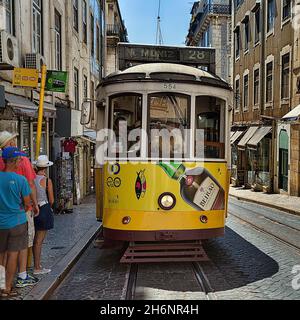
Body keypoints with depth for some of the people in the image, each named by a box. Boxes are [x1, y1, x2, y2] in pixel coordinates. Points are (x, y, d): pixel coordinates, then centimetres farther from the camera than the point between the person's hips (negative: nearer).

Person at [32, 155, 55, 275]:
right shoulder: (47, 181, -13)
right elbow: (51, 200, -9)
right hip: (44, 211, -5)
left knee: (36, 240, 16)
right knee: (39, 241, 1)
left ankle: (38, 266, 27)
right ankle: (37, 268, 9)